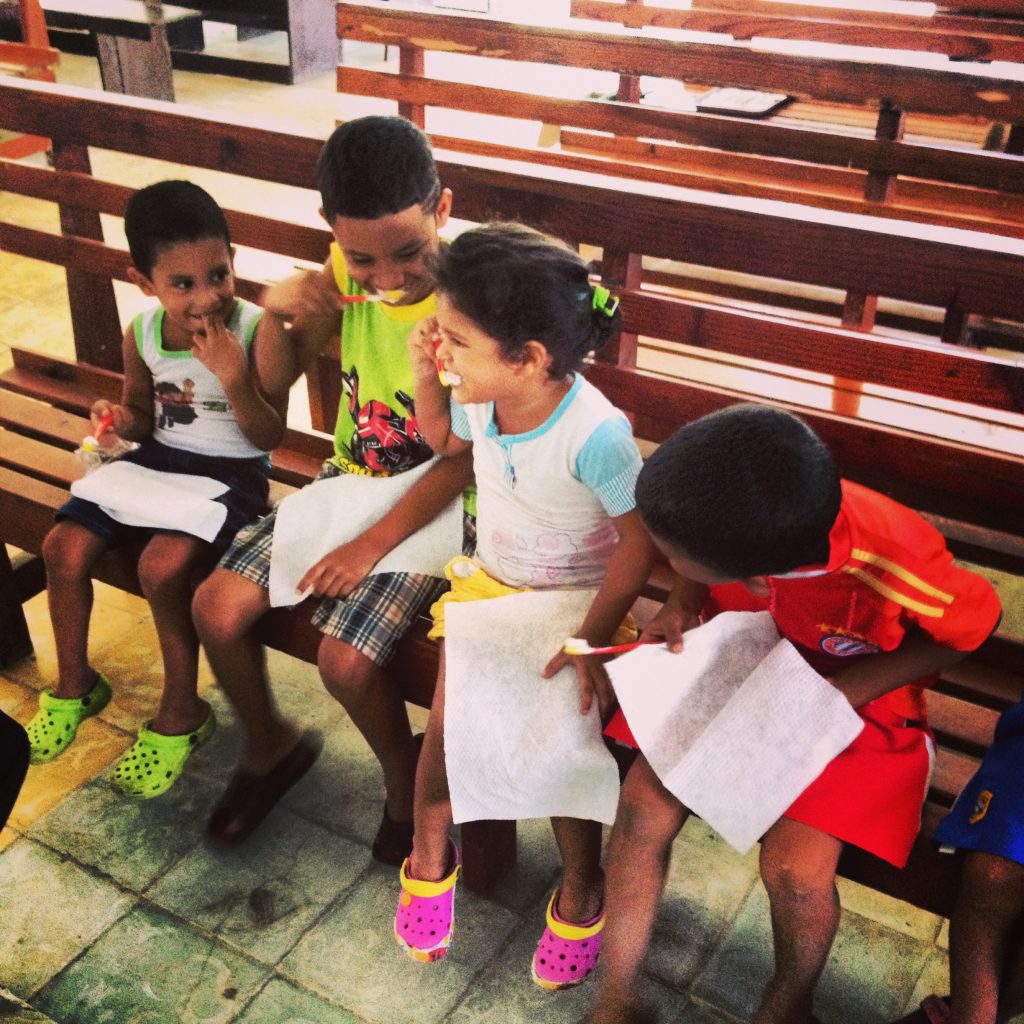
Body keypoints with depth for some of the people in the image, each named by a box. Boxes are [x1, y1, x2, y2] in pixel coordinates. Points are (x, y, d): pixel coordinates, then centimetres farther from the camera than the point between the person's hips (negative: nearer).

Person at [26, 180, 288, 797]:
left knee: (163, 564, -28)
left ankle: (182, 713, -3)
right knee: (63, 546, -8)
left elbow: (270, 436, -16)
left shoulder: (259, 331, -17)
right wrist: (122, 420, -9)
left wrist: (234, 378, -31)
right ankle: (75, 686, 18)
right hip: (158, 458, 6)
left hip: (231, 471, -5)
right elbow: (145, 418, 15)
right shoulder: (141, 336, -2)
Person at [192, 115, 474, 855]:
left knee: (346, 661, -21)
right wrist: (277, 310, -15)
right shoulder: (344, 275, -7)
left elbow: (467, 457, -21)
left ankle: (409, 785, 12)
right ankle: (270, 746, 24)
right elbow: (279, 381, 5)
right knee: (217, 607, -5)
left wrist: (374, 543, -24)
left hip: (429, 508, -5)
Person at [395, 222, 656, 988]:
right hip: (486, 581, 5)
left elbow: (639, 542, -23)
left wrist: (591, 640, -24)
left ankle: (582, 891, 18)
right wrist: (424, 376, -6)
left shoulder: (594, 434, -32)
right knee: (445, 725, 0)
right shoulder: (477, 397, -13)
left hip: (573, 601, -5)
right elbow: (442, 440, 13)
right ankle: (430, 857, 27)